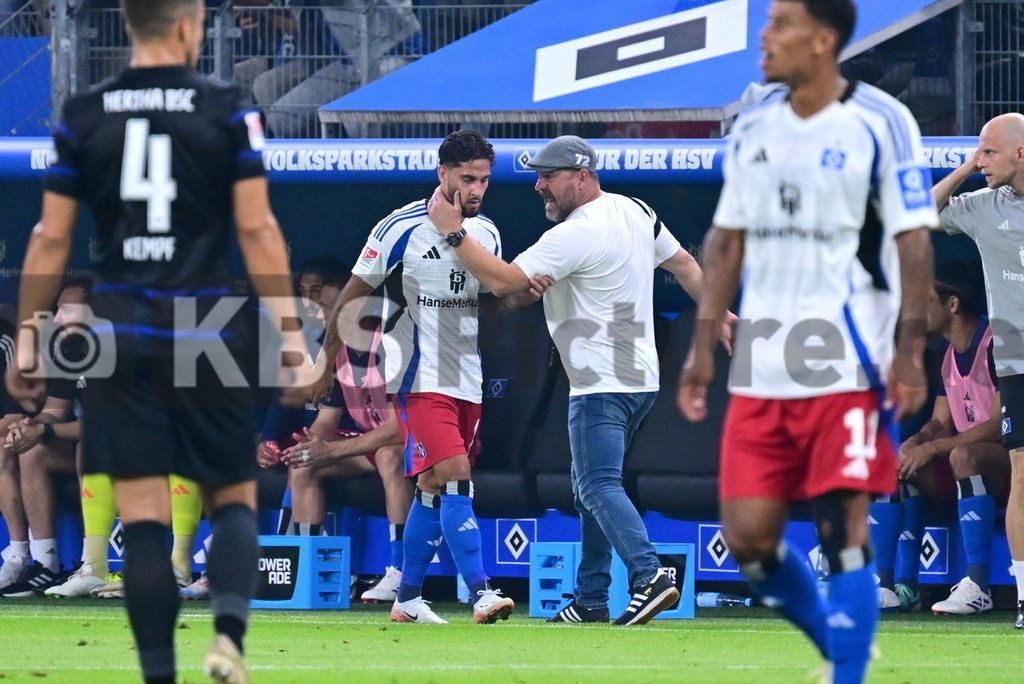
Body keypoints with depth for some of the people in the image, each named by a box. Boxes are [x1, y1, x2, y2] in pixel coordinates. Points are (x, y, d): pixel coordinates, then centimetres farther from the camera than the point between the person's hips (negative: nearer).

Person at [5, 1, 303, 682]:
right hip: (210, 333, -1)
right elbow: (258, 229, -5)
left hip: (122, 337, 1)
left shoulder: (82, 116, 4)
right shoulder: (227, 109, -1)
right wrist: (288, 328, -3)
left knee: (144, 517, 1)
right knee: (234, 498, 10)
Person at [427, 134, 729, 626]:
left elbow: (503, 281, -20)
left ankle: (649, 575, -32)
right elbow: (683, 263, 20)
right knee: (590, 487, 16)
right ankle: (591, 599, 19)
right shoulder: (635, 211, 10)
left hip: (602, 385, -10)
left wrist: (452, 231, -16)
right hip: (640, 378, 10)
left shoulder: (575, 235, -18)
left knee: (599, 485, -16)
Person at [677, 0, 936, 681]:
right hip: (761, 370, 5)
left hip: (848, 366, -5)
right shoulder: (753, 129, 11)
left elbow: (913, 241, -6)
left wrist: (910, 350, -13)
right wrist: (704, 343, 10)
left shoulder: (880, 124, -6)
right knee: (748, 538, 2)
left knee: (843, 531, -8)